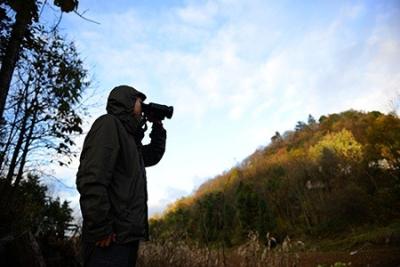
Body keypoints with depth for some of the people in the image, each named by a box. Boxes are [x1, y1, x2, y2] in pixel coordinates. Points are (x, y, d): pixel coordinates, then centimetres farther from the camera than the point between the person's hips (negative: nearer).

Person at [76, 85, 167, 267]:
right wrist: (101, 230, -23)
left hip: (127, 236, 9)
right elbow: (91, 177, -19)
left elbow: (154, 155, 36)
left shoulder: (130, 139, 20)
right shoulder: (109, 124, -7)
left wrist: (158, 126, 24)